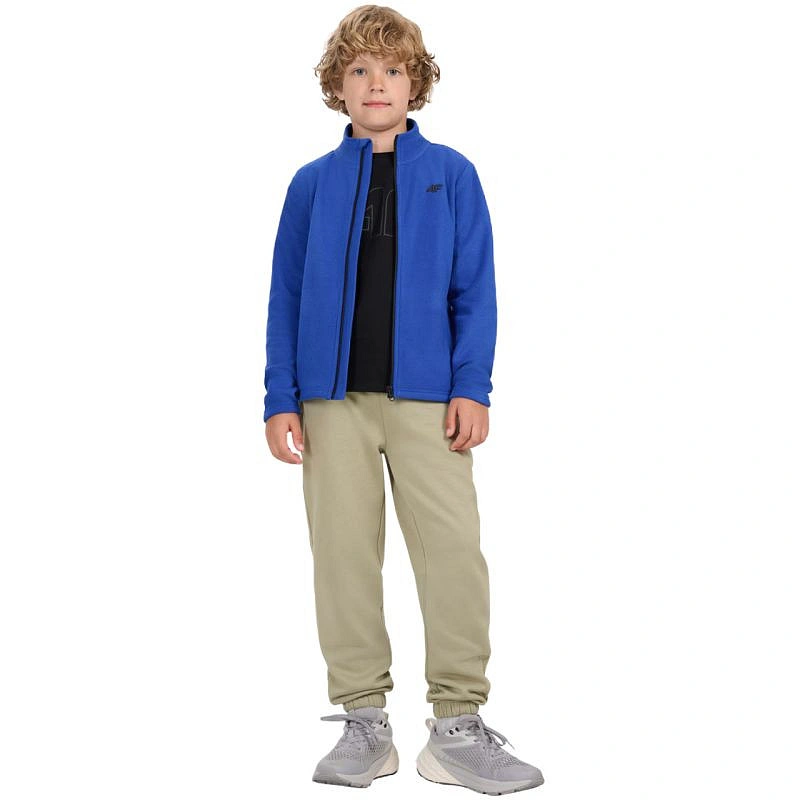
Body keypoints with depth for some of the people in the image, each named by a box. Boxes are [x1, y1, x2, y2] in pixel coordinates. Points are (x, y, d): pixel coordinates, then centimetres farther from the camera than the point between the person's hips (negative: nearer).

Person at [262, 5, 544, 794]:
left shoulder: (450, 175, 5)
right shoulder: (312, 183, 8)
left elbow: (475, 289, 3)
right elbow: (286, 297, 8)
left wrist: (471, 386, -5)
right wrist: (281, 397, 2)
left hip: (425, 395, -1)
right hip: (333, 396, 2)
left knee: (454, 551, -4)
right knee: (343, 554, 4)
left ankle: (458, 727, 6)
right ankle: (362, 721, 16)